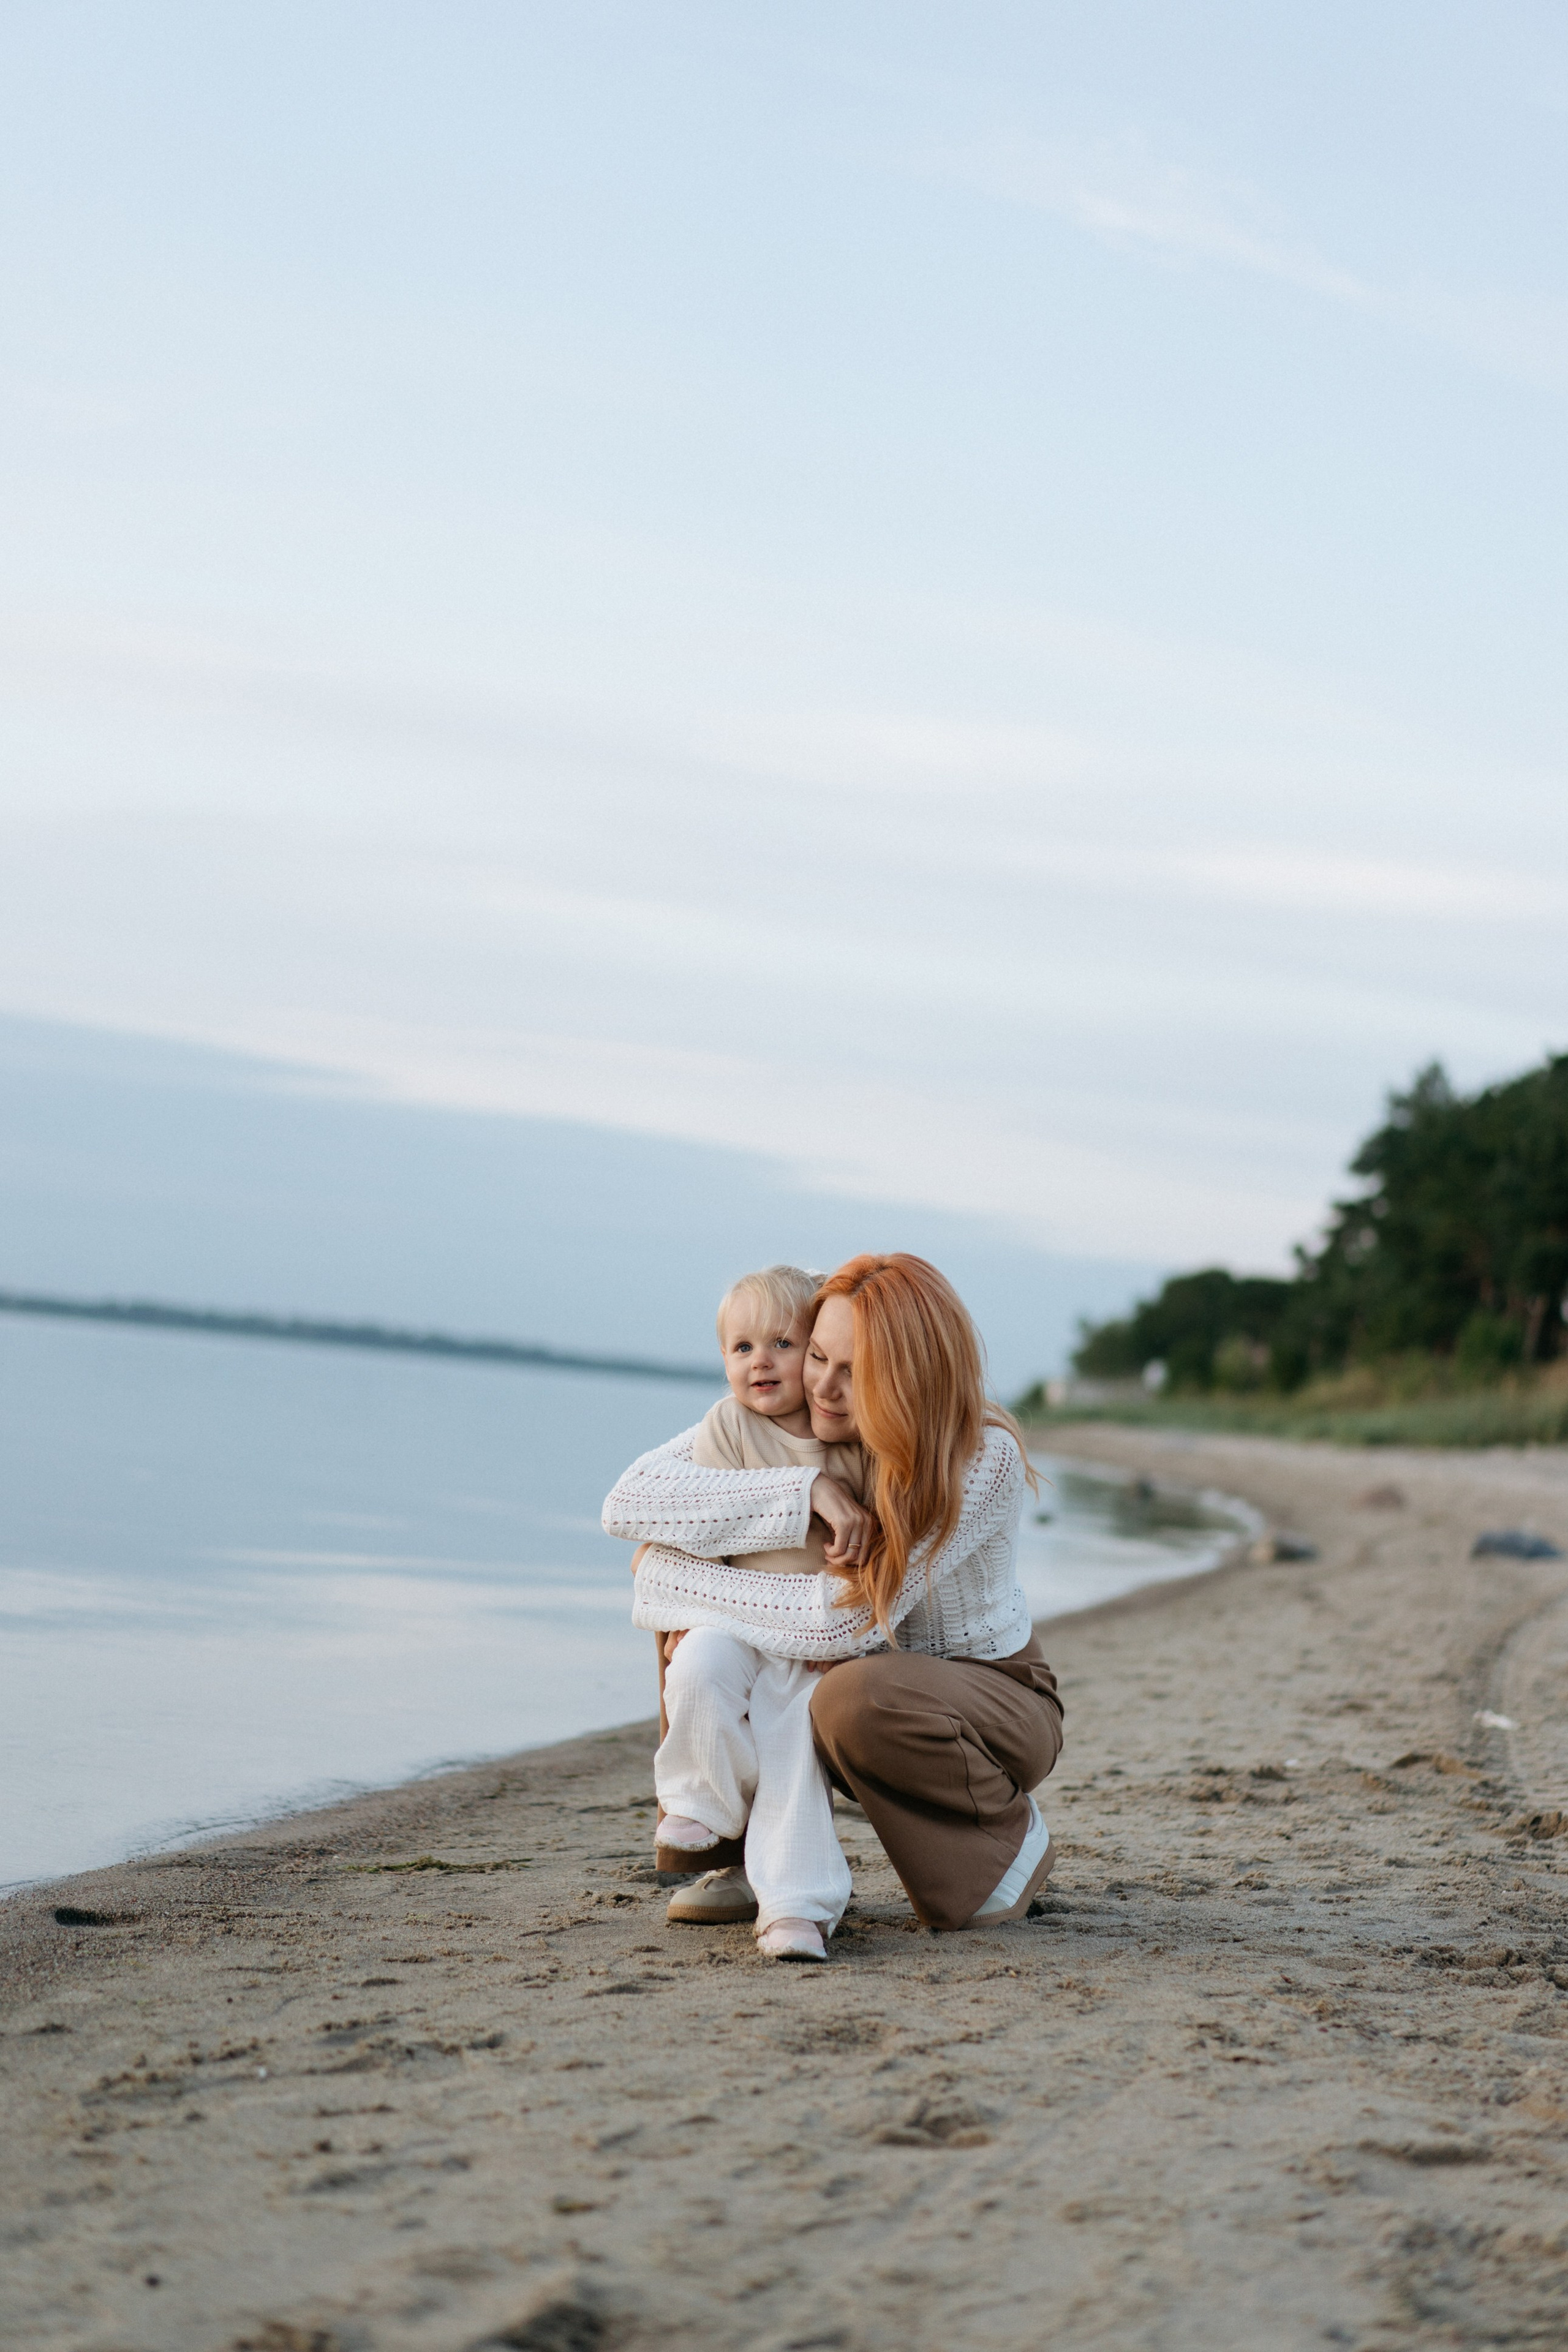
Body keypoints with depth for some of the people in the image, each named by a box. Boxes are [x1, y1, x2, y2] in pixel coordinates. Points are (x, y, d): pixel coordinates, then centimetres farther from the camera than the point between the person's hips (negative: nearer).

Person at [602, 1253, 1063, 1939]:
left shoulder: (983, 1458, -27)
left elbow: (844, 1624, -33)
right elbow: (628, 1500, -25)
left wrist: (671, 1582, -24)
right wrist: (807, 1492, -33)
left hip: (994, 1704, -5)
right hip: (875, 1684, 5)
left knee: (855, 1695, -36)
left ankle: (1008, 1837, -10)